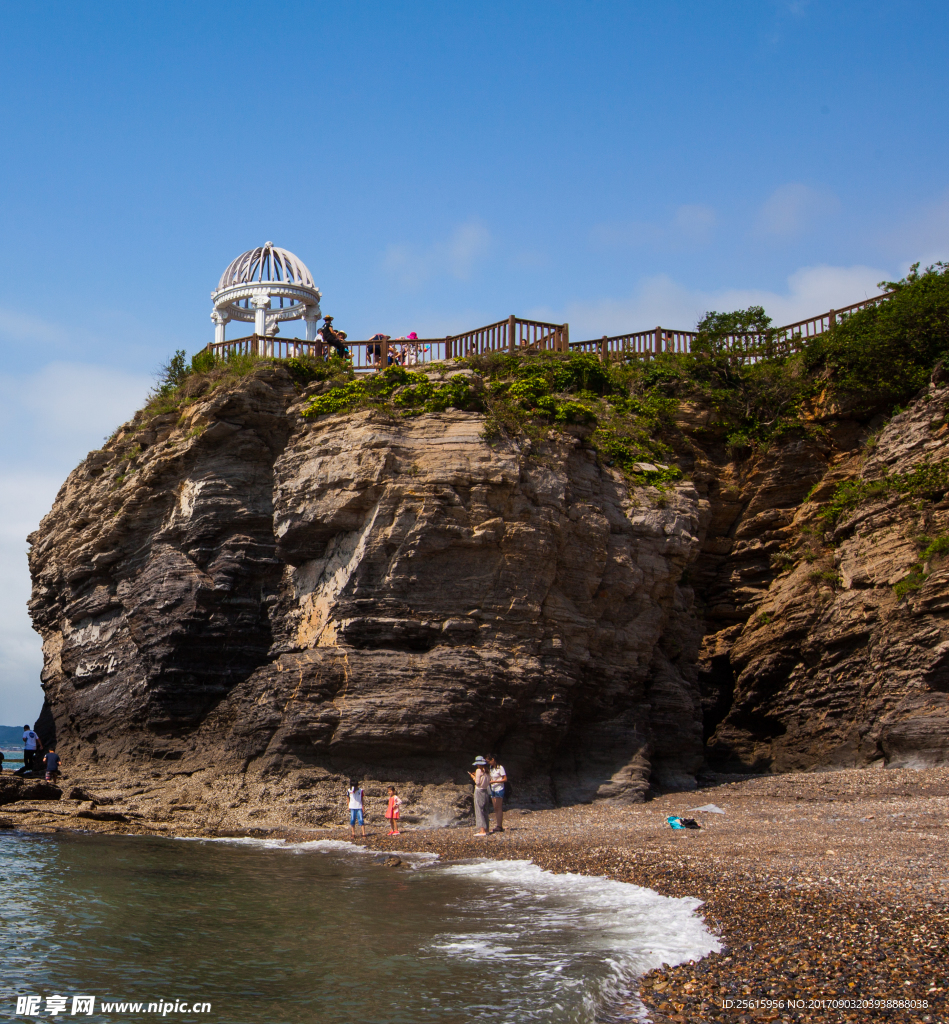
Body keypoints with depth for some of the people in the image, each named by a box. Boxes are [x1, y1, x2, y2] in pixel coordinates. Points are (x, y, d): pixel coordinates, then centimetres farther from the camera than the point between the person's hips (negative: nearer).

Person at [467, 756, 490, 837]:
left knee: (479, 810, -5)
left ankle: (482, 830, -9)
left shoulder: (478, 770, -13)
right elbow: (489, 781, 11)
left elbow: (477, 782, -15)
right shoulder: (486, 771, 8)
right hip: (485, 791, 7)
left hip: (479, 791, -7)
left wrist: (473, 777, 2)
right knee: (485, 810, 14)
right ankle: (486, 829, 17)